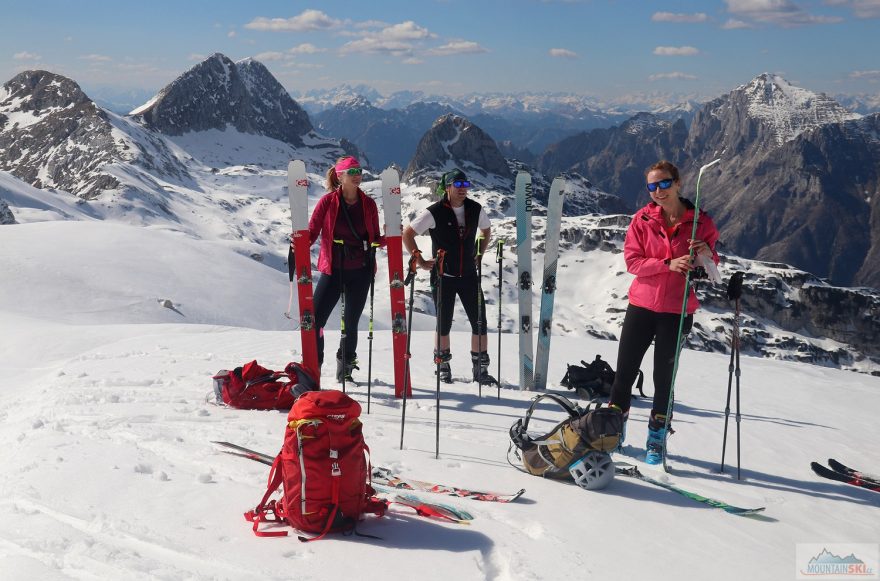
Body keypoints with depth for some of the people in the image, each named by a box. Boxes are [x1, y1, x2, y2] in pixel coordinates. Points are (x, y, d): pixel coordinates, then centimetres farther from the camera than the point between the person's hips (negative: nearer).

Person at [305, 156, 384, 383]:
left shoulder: (368, 204, 5)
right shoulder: (328, 201, -3)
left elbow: (375, 237, 11)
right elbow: (312, 231, -1)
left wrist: (387, 238, -9)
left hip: (360, 272, 2)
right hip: (333, 270, -2)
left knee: (351, 323, 10)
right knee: (314, 321, -10)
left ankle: (345, 369, 28)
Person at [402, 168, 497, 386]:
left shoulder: (475, 209, 1)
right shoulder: (434, 212, -12)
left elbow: (486, 229, 21)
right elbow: (407, 234, -7)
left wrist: (479, 254, 12)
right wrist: (420, 260, -7)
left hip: (468, 275, 3)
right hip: (443, 276, -3)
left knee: (480, 322, 0)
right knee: (444, 324, 6)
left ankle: (480, 369, 11)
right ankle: (443, 368, 24)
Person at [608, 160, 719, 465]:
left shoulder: (700, 222, -1)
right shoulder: (642, 219, 0)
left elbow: (712, 270, 7)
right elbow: (632, 260, -7)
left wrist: (706, 256, -17)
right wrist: (668, 264, -20)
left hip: (677, 311, -1)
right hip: (642, 305, 1)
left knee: (664, 377, 8)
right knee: (625, 372, 5)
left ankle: (657, 438, 22)